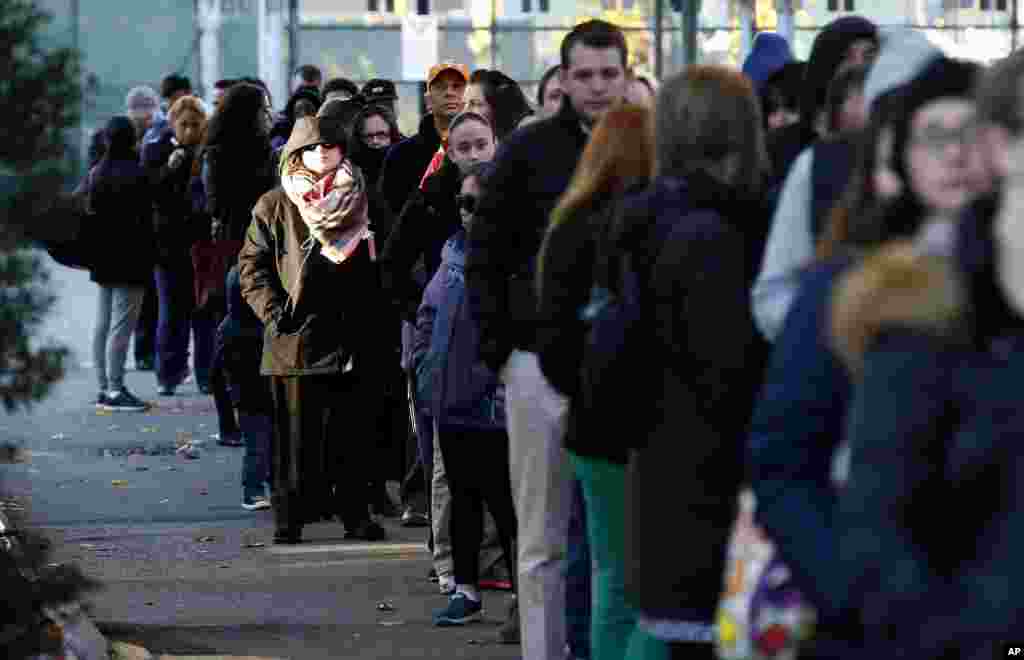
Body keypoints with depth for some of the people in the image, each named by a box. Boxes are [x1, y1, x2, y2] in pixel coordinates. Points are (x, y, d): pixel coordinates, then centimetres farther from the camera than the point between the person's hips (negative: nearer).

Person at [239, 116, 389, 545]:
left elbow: (380, 265, 15)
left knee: (353, 432, 3)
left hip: (353, 337, 2)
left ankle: (355, 513, 10)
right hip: (298, 337, -2)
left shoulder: (361, 202, 11)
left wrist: (373, 318, 5)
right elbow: (252, 265, 4)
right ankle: (289, 519, 5)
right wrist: (273, 312, -7)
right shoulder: (274, 207, 5)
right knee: (296, 434, 0)